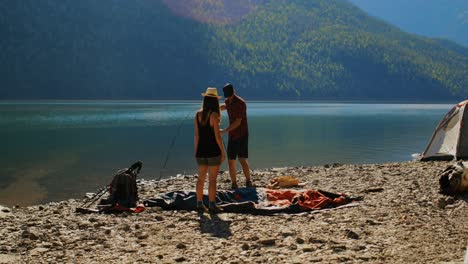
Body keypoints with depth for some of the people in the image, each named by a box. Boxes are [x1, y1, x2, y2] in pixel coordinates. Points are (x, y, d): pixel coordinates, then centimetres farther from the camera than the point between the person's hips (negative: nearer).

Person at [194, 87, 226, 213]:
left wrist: (196, 151, 12)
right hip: (213, 151, -5)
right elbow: (217, 136, -14)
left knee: (201, 178, 13)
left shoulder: (198, 115, 3)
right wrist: (223, 152, -7)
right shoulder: (214, 115, -13)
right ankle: (212, 205, 4)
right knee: (212, 179, 0)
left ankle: (199, 204, 17)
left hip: (201, 151, 5)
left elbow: (197, 135, 5)